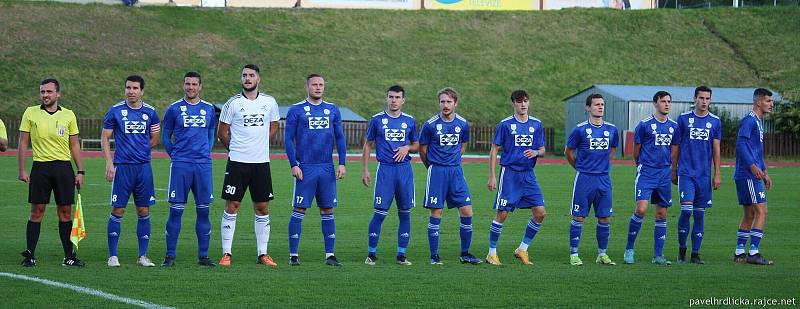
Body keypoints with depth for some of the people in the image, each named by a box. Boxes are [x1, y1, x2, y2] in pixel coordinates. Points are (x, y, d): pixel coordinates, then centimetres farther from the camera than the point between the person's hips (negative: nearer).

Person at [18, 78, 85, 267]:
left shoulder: (68, 115, 7)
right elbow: (23, 143, 5)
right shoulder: (31, 113, 3)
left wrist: (80, 171, 6)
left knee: (65, 211, 2)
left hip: (64, 167, 1)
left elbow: (74, 145, 11)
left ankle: (69, 256, 9)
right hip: (40, 167, -1)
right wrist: (22, 170, -2)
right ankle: (30, 255, 2)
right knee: (37, 211, -2)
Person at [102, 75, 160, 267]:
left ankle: (143, 256, 11)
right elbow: (105, 138, 1)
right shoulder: (115, 111, 0)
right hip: (122, 167, -2)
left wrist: (140, 149, 2)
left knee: (144, 211, 4)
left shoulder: (150, 112, 6)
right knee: (117, 211, -3)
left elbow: (155, 139, 17)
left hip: (143, 167, 3)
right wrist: (109, 162, -8)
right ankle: (112, 256, 4)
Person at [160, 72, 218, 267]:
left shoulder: (209, 109, 11)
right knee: (176, 210, -4)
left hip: (203, 165, 3)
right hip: (180, 165, -3)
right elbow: (165, 137, 9)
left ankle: (203, 256, 9)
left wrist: (206, 153, 9)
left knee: (203, 210, 3)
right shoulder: (174, 109, 3)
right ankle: (170, 255, 0)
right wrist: (175, 155, 3)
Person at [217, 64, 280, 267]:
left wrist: (259, 144, 12)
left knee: (262, 208, 5)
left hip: (261, 162, 3)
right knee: (232, 206, -3)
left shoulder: (269, 102, 6)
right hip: (237, 162, -3)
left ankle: (263, 254, 12)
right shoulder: (233, 103, -2)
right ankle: (226, 254, 1)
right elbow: (222, 132, 5)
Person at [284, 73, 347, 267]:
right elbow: (288, 139, -1)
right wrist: (293, 165, -10)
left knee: (328, 211, 5)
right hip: (305, 169, -4)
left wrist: (342, 163, 4)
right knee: (299, 210, -3)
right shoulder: (296, 110, 0)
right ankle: (293, 254, 2)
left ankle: (330, 255, 8)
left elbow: (340, 138, 13)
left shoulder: (332, 110, 11)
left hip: (327, 169, 4)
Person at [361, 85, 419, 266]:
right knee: (380, 213, -7)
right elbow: (368, 145, 10)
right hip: (385, 169, -3)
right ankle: (371, 254, 3)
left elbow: (416, 145, 19)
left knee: (405, 213, 3)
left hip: (405, 169, 3)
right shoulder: (377, 120, 4)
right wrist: (365, 170, 3)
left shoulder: (409, 121, 10)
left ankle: (401, 255, 10)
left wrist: (407, 148, -4)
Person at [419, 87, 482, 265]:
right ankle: (434, 256, 4)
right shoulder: (430, 125, -7)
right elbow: (422, 150, 5)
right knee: (436, 214, -3)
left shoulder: (463, 124, 3)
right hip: (436, 171, -3)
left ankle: (465, 254, 10)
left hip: (456, 171, 3)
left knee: (467, 212, -1)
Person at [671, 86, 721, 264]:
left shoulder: (715, 121, 7)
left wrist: (717, 174, 4)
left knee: (700, 213, 4)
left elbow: (716, 149, 9)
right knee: (686, 210, -13)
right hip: (686, 172, -2)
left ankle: (695, 254, 9)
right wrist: (673, 171, 7)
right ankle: (681, 249, 3)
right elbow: (675, 147, 7)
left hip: (704, 174, 2)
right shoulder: (683, 119, 2)